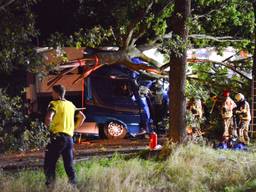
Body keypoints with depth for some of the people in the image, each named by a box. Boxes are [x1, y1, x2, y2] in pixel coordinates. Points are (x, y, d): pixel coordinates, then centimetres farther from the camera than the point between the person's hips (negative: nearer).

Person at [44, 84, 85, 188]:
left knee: (49, 165, -1)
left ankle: (50, 185, -8)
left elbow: (48, 118, -21)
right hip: (69, 138, 6)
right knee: (69, 166, 11)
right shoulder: (70, 104, 16)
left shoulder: (54, 104, -5)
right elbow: (82, 117, 22)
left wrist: (49, 127, -4)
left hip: (58, 137, -6)